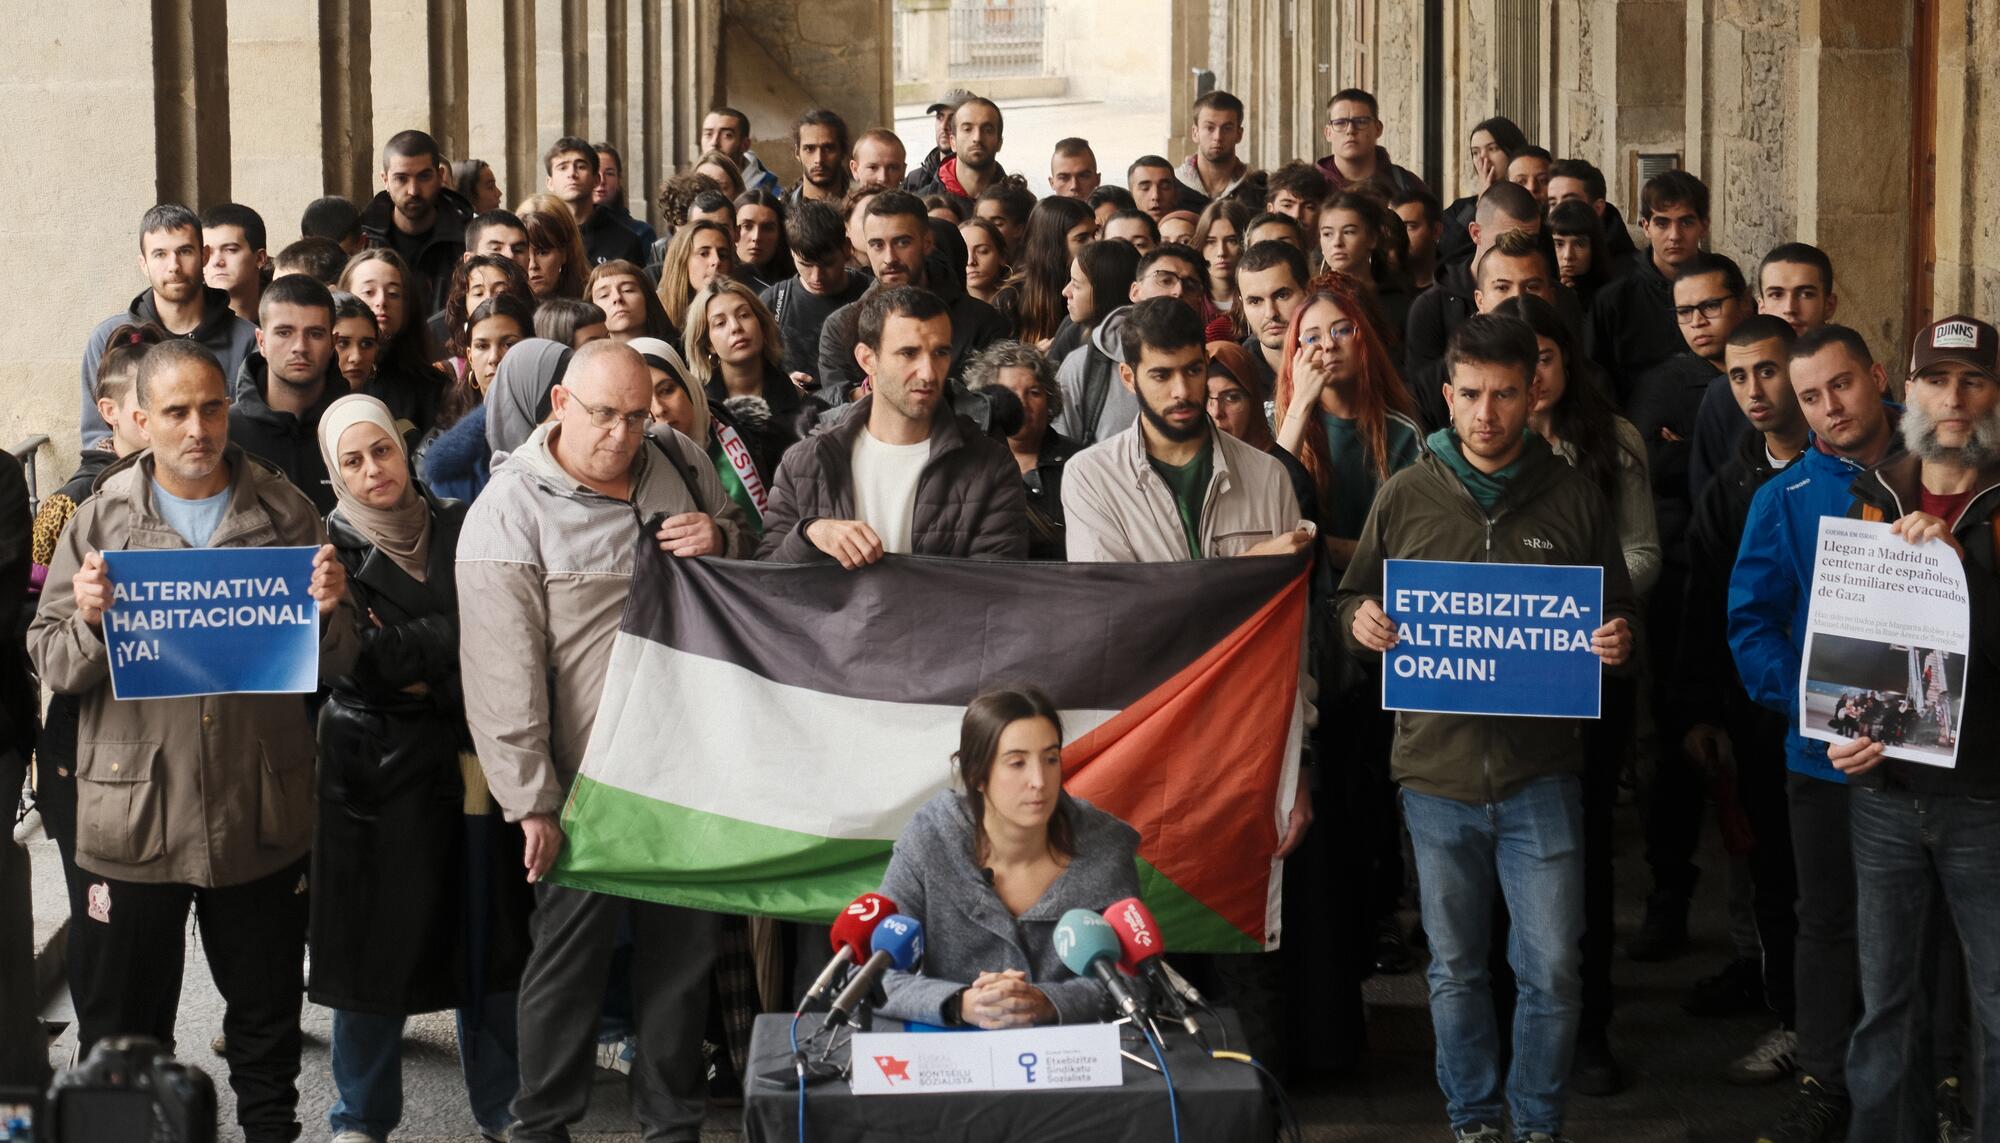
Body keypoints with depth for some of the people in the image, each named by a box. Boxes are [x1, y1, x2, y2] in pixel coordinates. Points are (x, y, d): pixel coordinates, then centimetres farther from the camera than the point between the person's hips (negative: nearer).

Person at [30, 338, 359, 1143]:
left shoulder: (286, 514, 3)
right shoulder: (101, 520, 1)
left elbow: (334, 666, 5)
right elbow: (52, 665, 0)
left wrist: (331, 612, -16)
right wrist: (89, 622, -20)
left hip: (261, 813, 1)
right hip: (134, 814, -1)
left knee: (268, 1016, 14)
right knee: (123, 1025, 9)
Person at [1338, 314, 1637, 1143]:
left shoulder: (1574, 498, 2)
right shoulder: (1405, 497, 3)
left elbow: (1617, 612, 10)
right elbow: (1356, 599, 11)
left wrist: (1617, 641, -13)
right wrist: (1360, 622, -11)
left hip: (1541, 771, -1)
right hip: (1436, 766, 1)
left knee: (1551, 968, 2)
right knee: (1456, 970, 12)